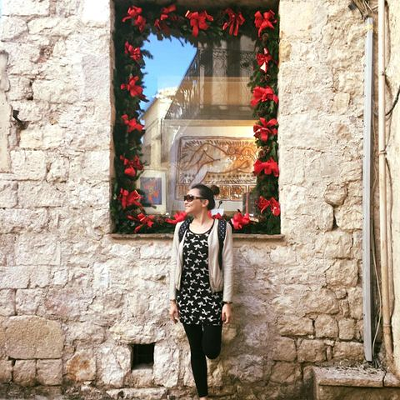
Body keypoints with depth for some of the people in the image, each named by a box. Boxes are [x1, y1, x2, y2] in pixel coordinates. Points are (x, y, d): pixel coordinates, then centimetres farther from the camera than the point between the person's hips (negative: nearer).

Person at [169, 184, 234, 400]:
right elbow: (175, 263, 6)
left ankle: (212, 332, 33)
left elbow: (228, 265, -6)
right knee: (196, 349, 9)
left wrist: (227, 301, -9)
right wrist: (172, 299, 2)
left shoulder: (222, 227, -4)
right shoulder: (181, 227, 6)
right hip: (187, 296, 3)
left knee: (211, 350, -4)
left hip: (212, 295, -3)